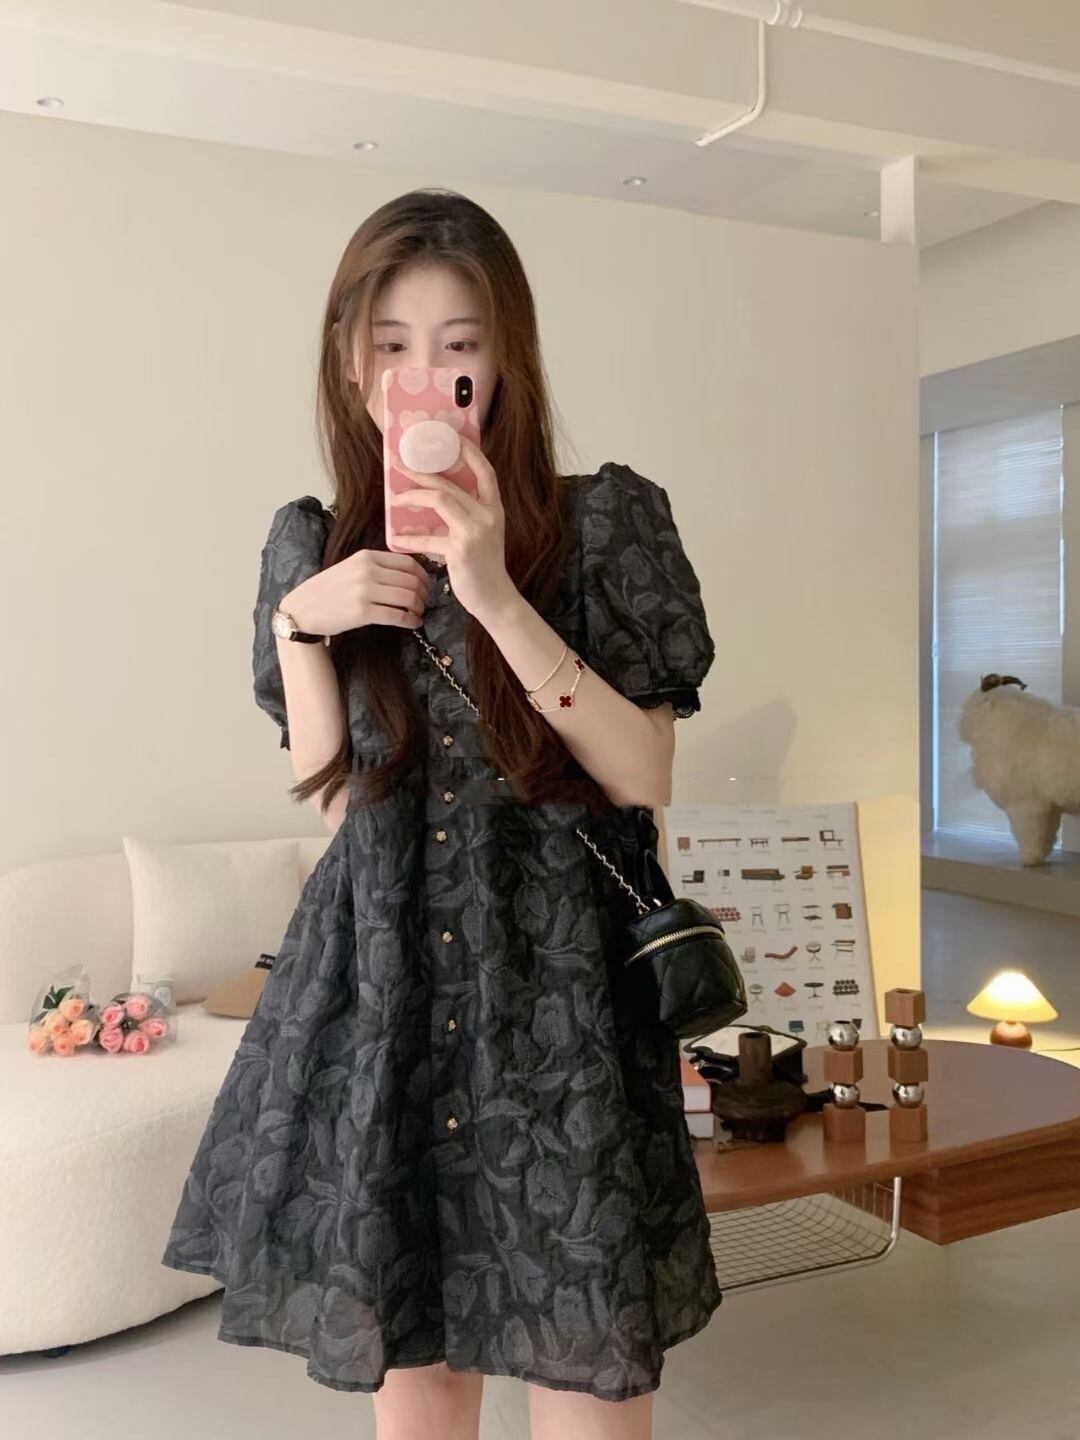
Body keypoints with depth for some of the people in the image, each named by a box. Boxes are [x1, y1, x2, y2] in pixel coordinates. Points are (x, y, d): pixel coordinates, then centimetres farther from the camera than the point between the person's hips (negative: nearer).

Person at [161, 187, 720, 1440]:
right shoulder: (311, 546, 8)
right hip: (378, 985, 3)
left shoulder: (606, 518, -2)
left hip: (556, 984, -2)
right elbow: (332, 802, 7)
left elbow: (644, 779, -7)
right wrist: (301, 623, -7)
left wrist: (497, 598, -16)